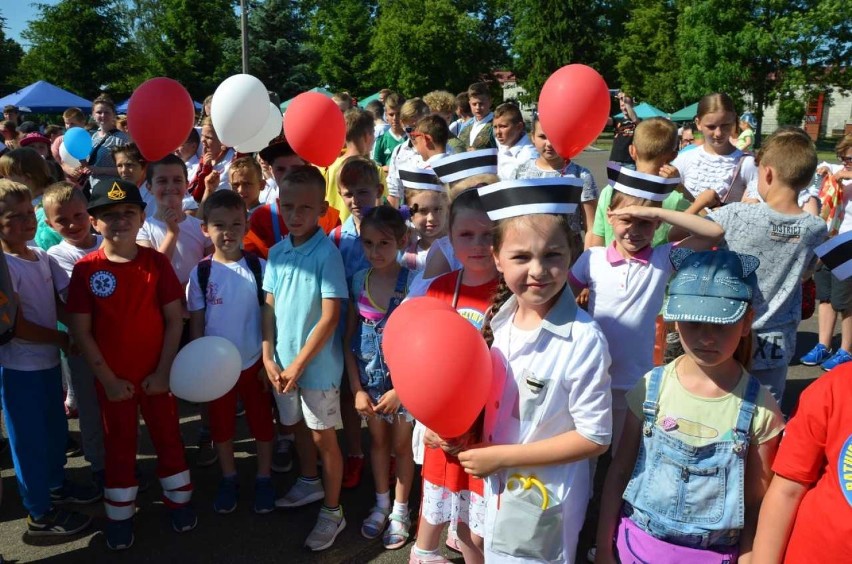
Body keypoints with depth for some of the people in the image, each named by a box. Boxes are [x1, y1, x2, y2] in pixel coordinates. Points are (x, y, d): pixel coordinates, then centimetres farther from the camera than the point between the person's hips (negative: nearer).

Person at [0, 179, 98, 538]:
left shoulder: (42, 257, 2)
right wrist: (62, 339, -10)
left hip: (48, 360, 7)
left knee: (56, 428, 22)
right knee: (30, 439, 7)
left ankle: (56, 486, 45)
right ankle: (39, 514, 22)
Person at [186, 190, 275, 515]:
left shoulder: (259, 267, -10)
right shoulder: (200, 273, -7)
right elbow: (196, 322, -1)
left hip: (254, 361, -1)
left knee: (261, 421, 12)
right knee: (221, 424, 16)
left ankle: (263, 478, 31)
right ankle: (229, 478, 36)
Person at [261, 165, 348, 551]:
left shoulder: (327, 253, -17)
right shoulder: (276, 252, 1)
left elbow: (330, 316, -19)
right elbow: (269, 307, 6)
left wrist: (299, 364, -17)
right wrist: (268, 356, -3)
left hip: (317, 363, -6)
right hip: (283, 361, 6)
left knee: (323, 436, 6)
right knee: (298, 425, 23)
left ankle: (332, 512, 23)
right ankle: (309, 483, 46)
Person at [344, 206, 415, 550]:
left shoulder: (412, 283, -16)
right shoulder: (358, 281, -5)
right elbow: (349, 338, 0)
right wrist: (357, 389, -4)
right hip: (371, 378, 4)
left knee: (401, 445, 14)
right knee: (378, 441, 20)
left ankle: (400, 511, 33)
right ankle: (381, 505, 39)